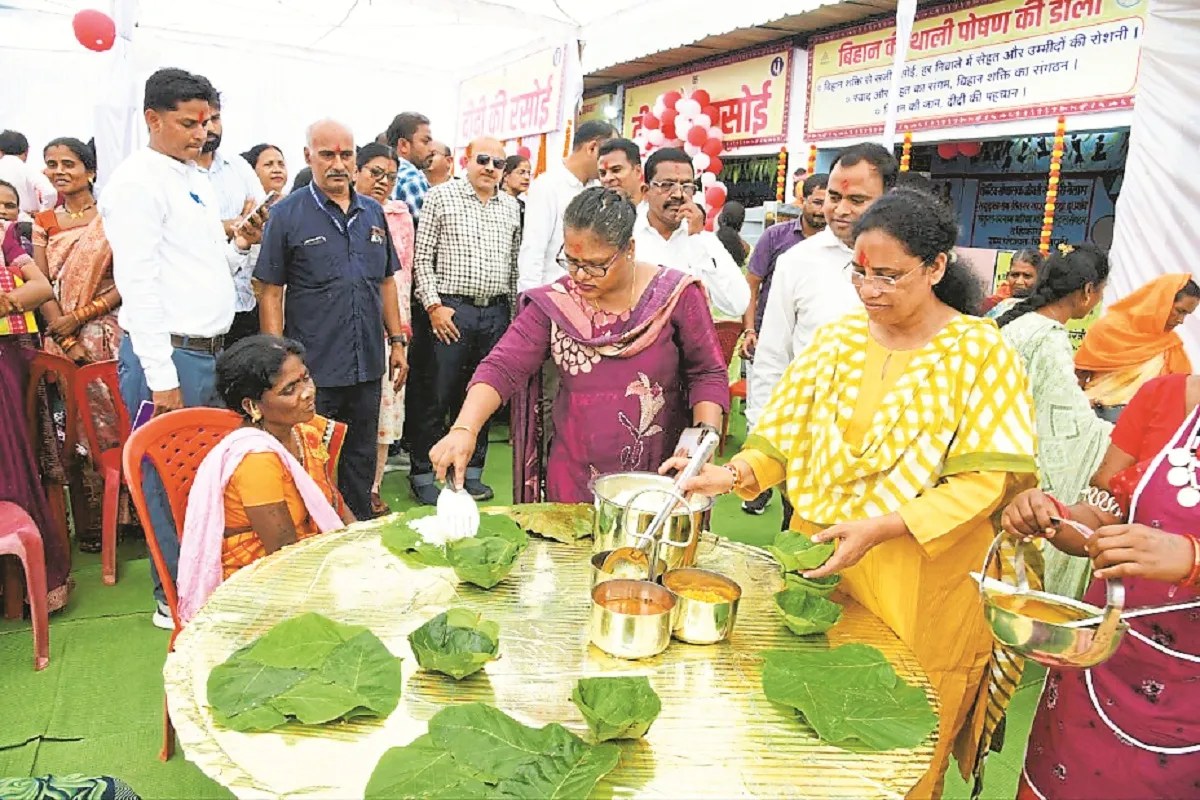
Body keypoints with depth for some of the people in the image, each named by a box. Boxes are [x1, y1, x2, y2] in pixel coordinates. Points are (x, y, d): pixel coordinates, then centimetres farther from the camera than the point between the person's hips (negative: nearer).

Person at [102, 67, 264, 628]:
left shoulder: (197, 181, 17)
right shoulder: (138, 181, -9)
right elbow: (137, 283, -16)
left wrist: (239, 246, 2)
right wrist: (161, 375, -19)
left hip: (208, 350, 8)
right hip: (168, 355, -8)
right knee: (170, 477, 1)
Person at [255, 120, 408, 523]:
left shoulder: (373, 212, 10)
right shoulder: (287, 214, -5)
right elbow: (270, 292, -6)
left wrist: (397, 341, 11)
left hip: (368, 365, 5)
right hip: (313, 369, -5)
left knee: (362, 460, 16)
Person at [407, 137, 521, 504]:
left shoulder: (511, 206, 14)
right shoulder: (441, 197, 1)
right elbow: (422, 257, -2)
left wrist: (513, 312, 11)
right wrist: (434, 305, -11)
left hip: (496, 312, 5)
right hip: (450, 310, -4)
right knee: (436, 396, 0)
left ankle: (471, 472, 22)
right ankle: (422, 475, 12)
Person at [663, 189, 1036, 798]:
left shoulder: (980, 352, -7)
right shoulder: (837, 339, 5)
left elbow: (988, 480, -13)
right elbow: (784, 436, 6)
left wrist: (880, 527, -23)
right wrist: (732, 474, -13)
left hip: (919, 595, -3)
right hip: (819, 570, 4)